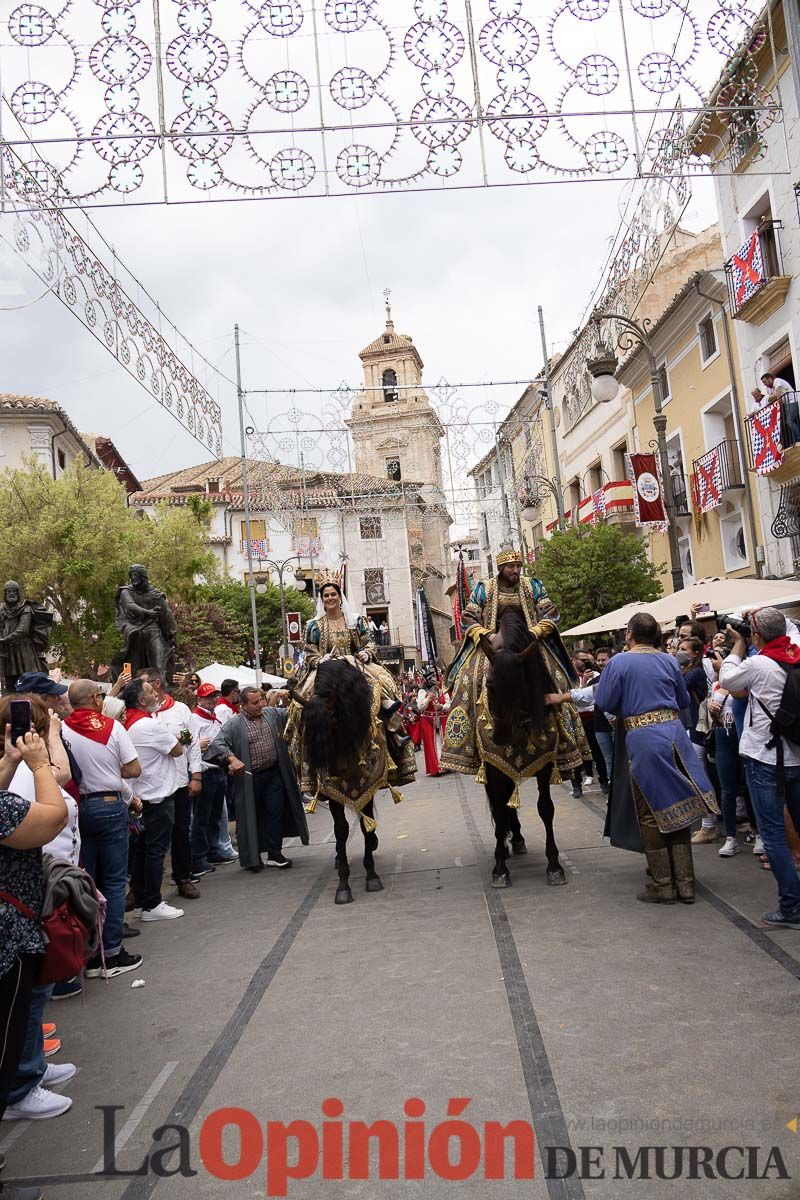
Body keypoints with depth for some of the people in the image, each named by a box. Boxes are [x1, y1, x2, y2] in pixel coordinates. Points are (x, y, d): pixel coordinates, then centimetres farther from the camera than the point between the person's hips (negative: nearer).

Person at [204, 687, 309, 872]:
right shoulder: (234, 724, -7)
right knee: (252, 816, 5)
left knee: (276, 812, 5)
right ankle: (253, 856, 18)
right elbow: (218, 743, -15)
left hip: (274, 774, 4)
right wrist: (232, 759, -28)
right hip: (250, 778, -3)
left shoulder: (272, 714, 6)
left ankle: (274, 853, 16)